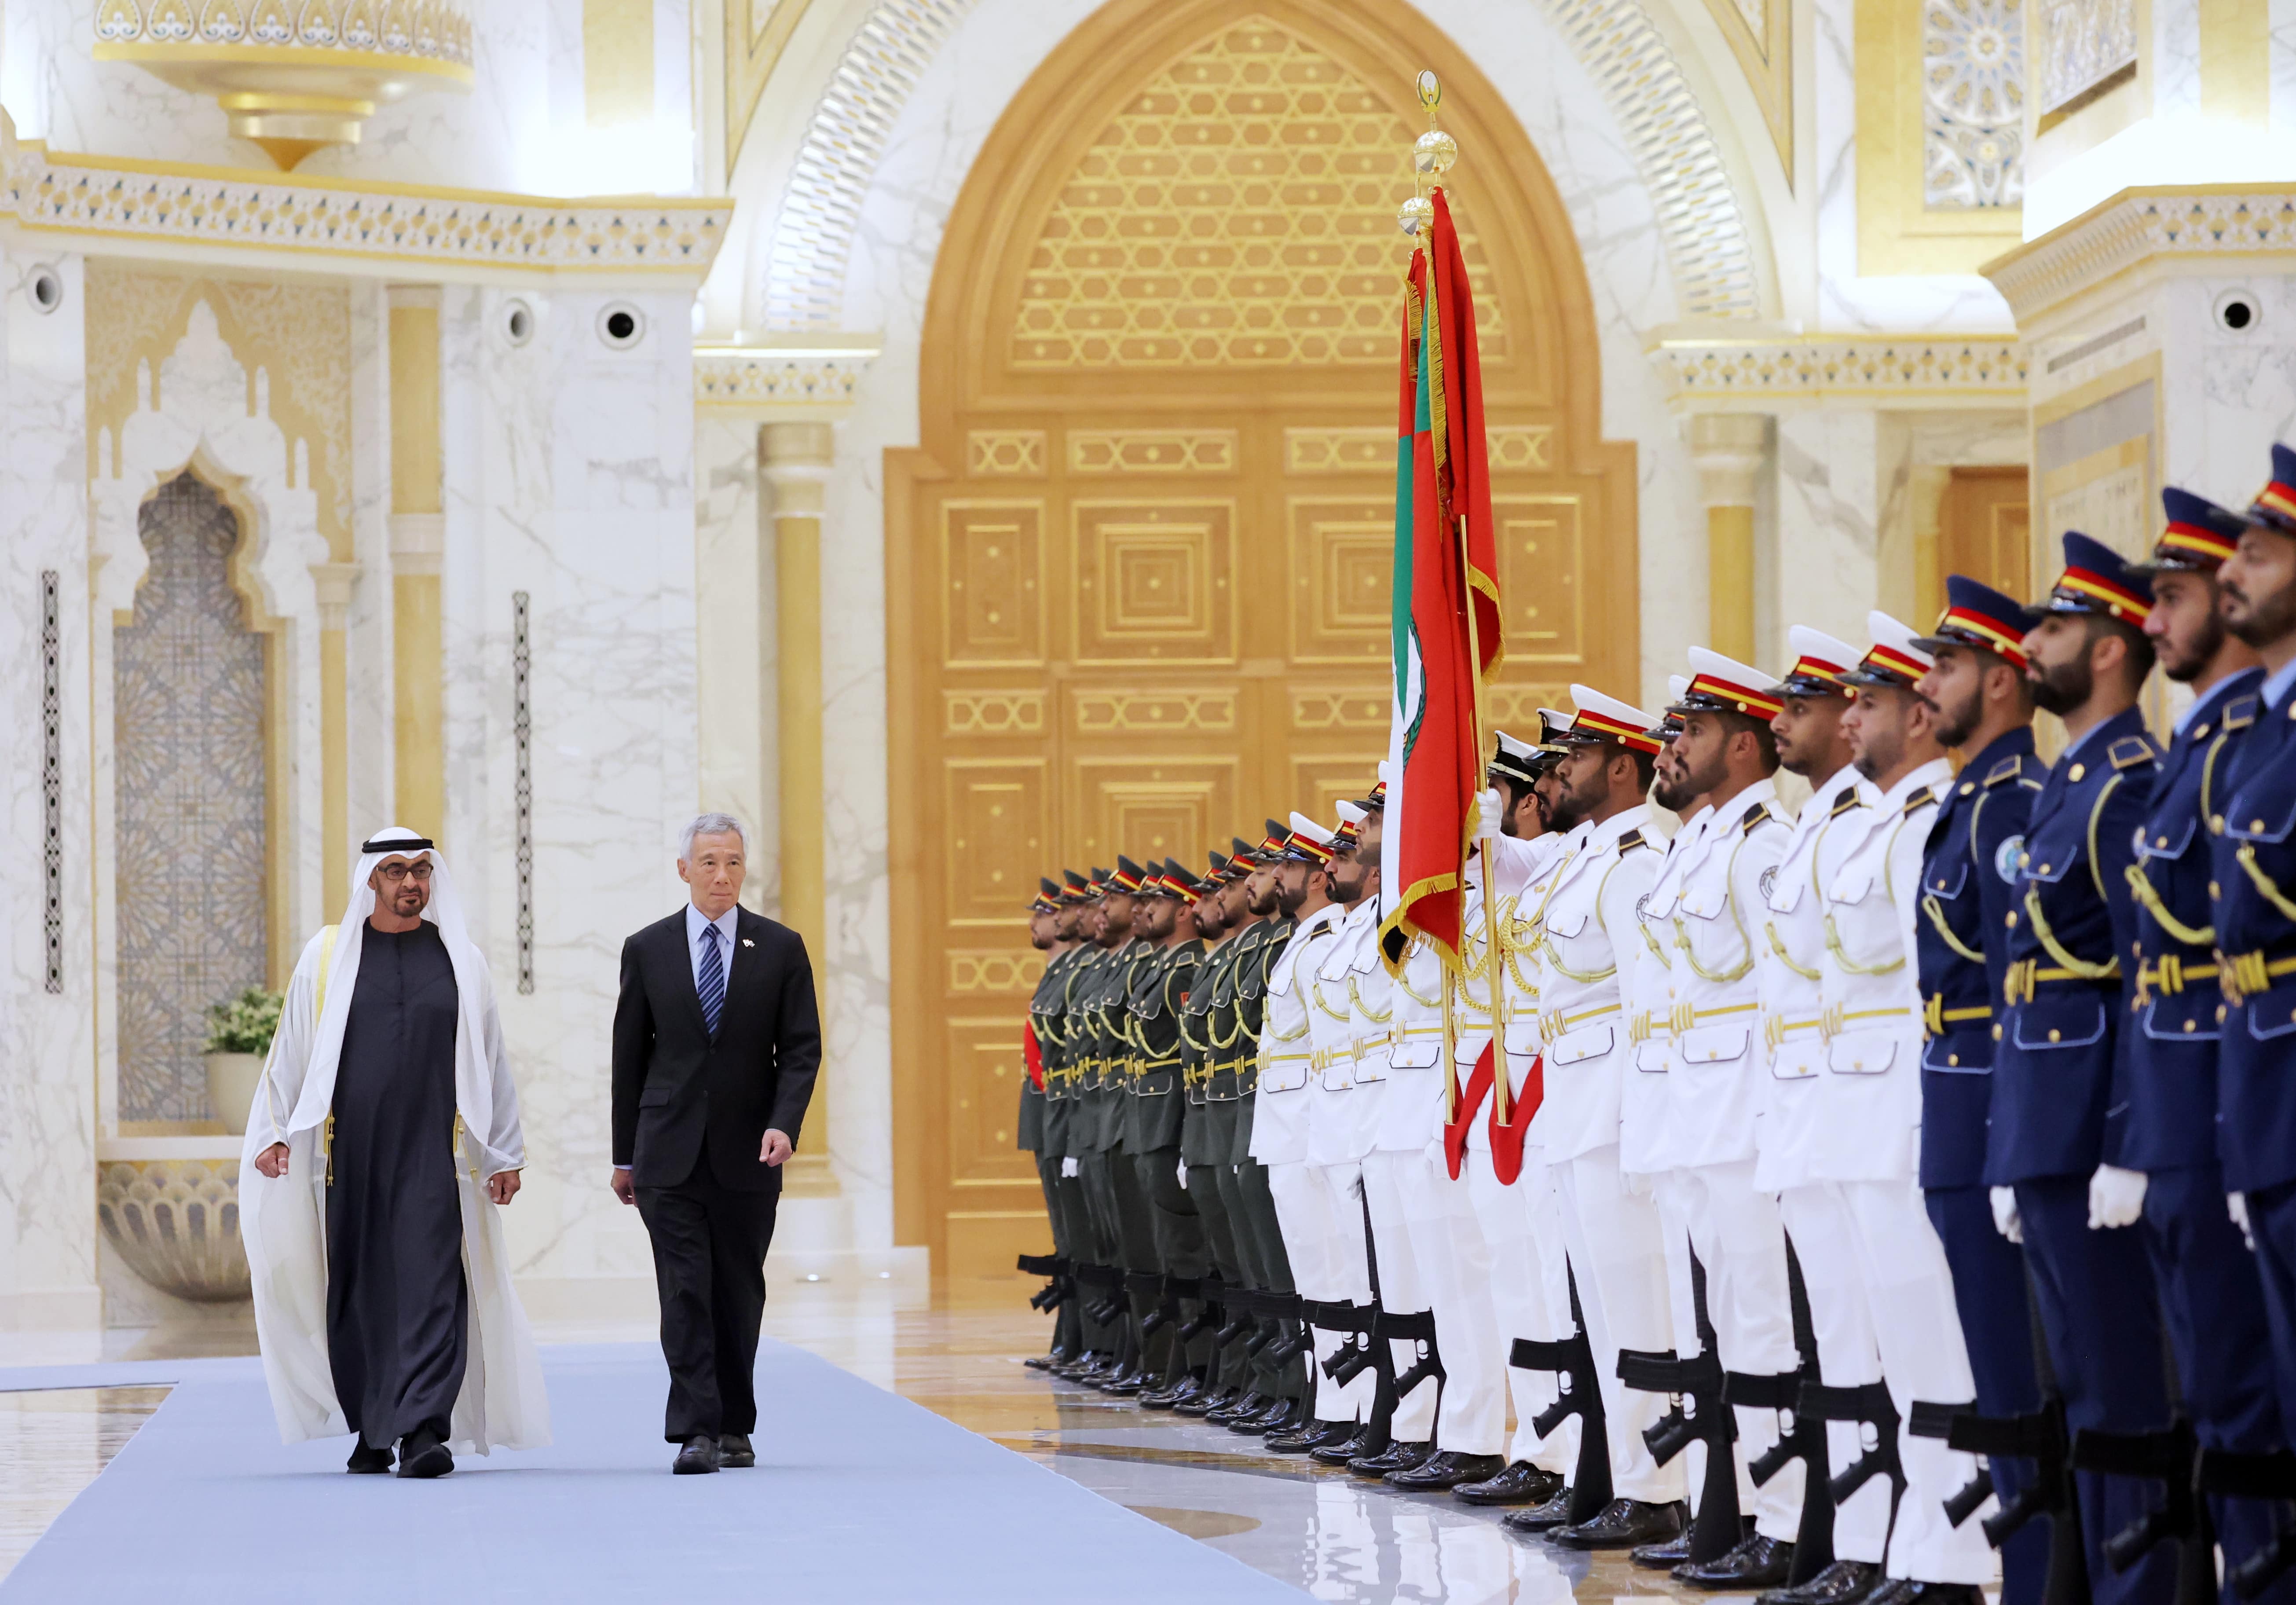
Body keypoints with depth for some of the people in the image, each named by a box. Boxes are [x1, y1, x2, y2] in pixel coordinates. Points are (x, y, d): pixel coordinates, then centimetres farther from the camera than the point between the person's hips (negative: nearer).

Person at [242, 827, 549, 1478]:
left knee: (430, 1285, -12)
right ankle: (371, 1431, 17)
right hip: (350, 1150, 1)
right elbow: (291, 1052, 9)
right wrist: (273, 1132, -1)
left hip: (434, 1153, -1)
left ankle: (422, 1430, -19)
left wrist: (505, 1154, 9)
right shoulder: (326, 958, 8)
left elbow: (491, 1063, 12)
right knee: (359, 1288, 5)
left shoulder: (461, 961, 9)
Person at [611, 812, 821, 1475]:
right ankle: (695, 1432, -13)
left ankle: (735, 1426, 17)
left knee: (740, 1294, 7)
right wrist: (624, 1155, 8)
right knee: (685, 1292, -8)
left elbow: (801, 1049, 2)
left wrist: (784, 1124, -14)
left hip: (748, 1154, 1)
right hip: (670, 1153, -1)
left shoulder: (781, 948, 4)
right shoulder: (647, 949, 5)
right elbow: (629, 1056, 9)